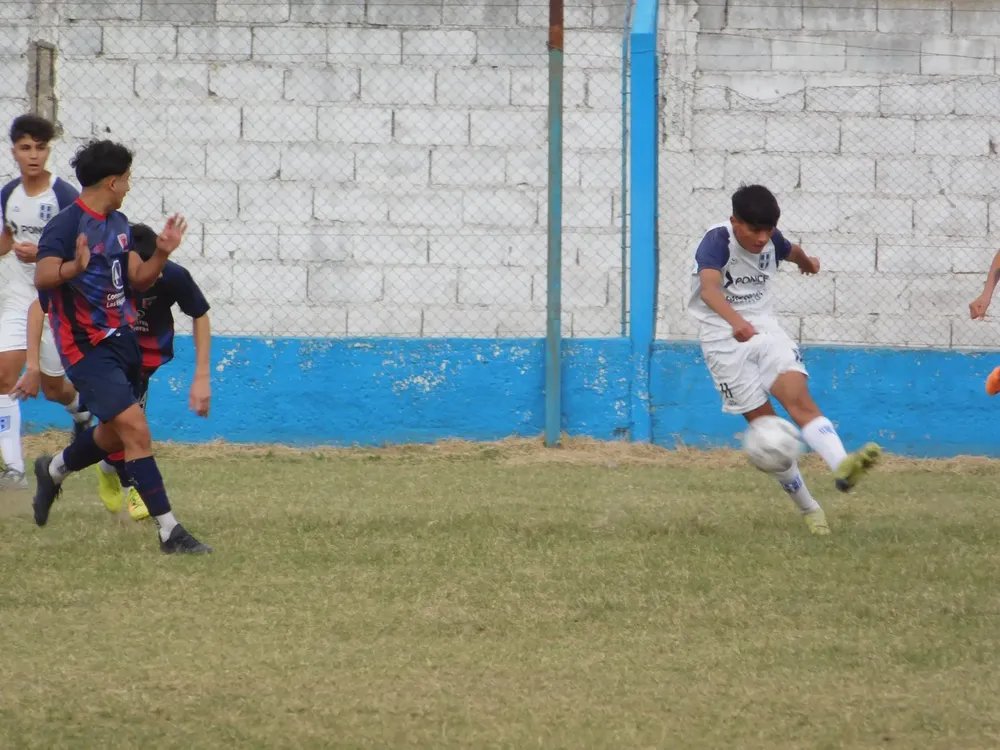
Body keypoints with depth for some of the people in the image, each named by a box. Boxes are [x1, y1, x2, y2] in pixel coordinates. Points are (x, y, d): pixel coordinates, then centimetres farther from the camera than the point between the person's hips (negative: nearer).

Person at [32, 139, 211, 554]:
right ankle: (168, 531, -17)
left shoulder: (119, 223, 12)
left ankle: (53, 470, 49)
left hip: (122, 338, 9)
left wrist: (161, 254, -3)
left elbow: (138, 279, 15)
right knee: (135, 428, -17)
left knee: (113, 434, 20)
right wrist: (74, 268, -47)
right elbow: (42, 277, -28)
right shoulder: (66, 225, -16)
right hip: (87, 346, -9)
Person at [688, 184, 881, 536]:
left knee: (800, 399, -20)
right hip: (724, 340, -4)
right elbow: (709, 288, -39)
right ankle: (808, 508, 9)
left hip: (764, 329, 4)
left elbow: (792, 252, 28)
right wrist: (735, 321, -57)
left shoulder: (770, 242, 1)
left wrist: (808, 263, 51)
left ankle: (842, 466, -43)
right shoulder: (717, 241, -19)